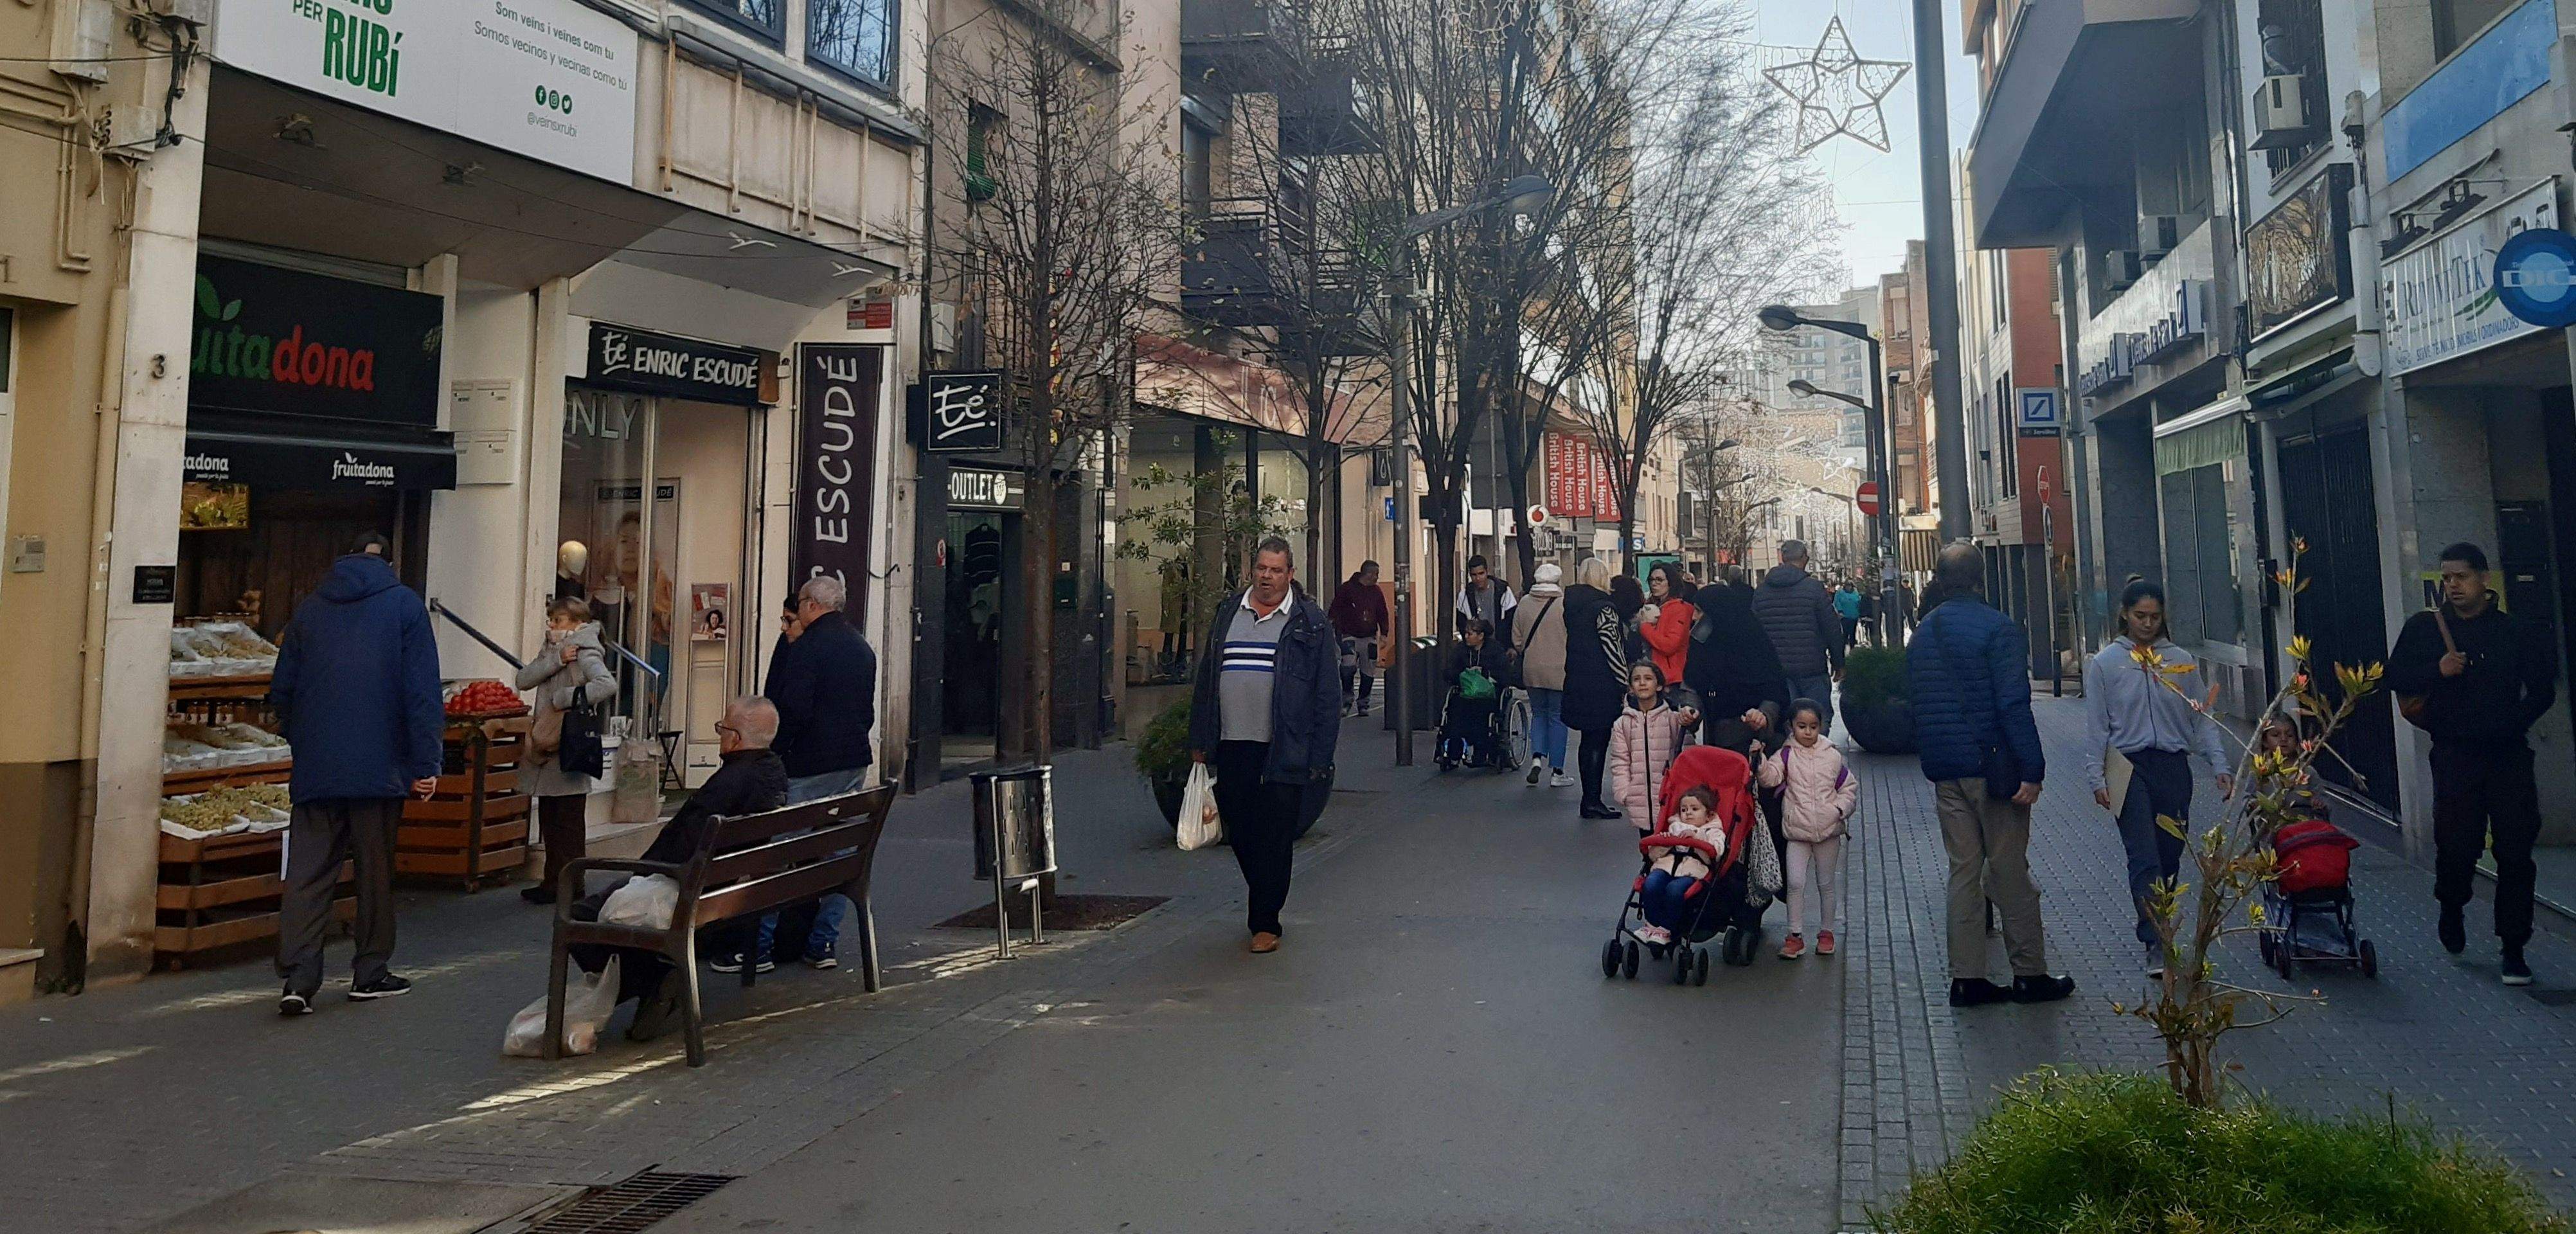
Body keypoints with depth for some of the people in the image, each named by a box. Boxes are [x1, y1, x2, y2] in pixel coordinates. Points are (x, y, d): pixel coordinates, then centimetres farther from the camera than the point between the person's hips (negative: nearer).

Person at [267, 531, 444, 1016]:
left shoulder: (311, 608, 11)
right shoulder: (404, 604, -1)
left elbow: (281, 689, 14)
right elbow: (422, 689, -7)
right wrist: (426, 762, -6)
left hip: (314, 769, 3)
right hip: (379, 766, -3)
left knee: (307, 872, 3)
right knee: (376, 870, 7)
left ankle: (298, 978, -6)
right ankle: (370, 973, 16)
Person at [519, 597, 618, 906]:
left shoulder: (585, 653, -10)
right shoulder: (551, 651, 15)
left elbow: (607, 685, -28)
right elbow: (524, 679, 1)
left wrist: (563, 699, -24)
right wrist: (556, 660, -12)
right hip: (547, 747, 8)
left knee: (569, 823, -3)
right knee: (549, 822, 13)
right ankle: (553, 882, 22)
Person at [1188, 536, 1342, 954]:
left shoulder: (1310, 623, 1)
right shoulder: (1228, 613, 13)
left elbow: (1327, 695, -1)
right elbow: (1205, 681, 16)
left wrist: (1319, 757, -7)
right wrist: (1199, 741, 12)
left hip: (1282, 752, -4)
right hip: (1231, 747, 4)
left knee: (1275, 837, 0)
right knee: (1240, 834, 11)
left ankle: (1265, 922, 11)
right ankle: (1263, 905, 32)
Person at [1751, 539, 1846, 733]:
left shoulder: (1761, 590, 6)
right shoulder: (1813, 587, -6)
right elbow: (1832, 629, -4)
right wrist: (1838, 664, 6)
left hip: (1776, 671, 4)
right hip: (1812, 669, -3)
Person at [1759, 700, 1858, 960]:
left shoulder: (1832, 756, 3)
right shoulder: (1787, 755, -1)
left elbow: (1849, 787, 11)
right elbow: (1770, 777, -15)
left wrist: (1841, 808, -5)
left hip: (1828, 830, 1)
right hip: (1797, 831, -1)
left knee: (1826, 884, 12)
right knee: (1795, 882, -7)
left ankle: (1826, 932, 25)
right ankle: (1795, 936, 1)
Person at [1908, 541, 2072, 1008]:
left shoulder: (1923, 632, 9)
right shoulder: (1998, 629, -12)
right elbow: (2014, 705, -18)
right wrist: (2031, 771, -16)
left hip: (1945, 771, 6)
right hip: (1992, 767, -6)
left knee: (1963, 870, 10)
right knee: (2010, 872, 3)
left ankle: (1966, 977, 12)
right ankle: (2029, 974, 12)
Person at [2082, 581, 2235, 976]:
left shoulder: (2182, 661, 8)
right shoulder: (2105, 662, 0)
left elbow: (2202, 718, 9)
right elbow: (2096, 726, 0)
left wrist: (2221, 766, 0)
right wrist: (2097, 778, -6)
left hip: (2174, 767, 3)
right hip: (2130, 768, -3)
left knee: (2170, 858, 9)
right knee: (2144, 859, -11)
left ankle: (2157, 928, 24)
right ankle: (2155, 944, -12)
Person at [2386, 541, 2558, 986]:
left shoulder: (2517, 631, 2)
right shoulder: (2423, 628, 3)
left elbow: (2542, 690, 7)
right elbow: (2396, 677, 3)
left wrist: (2512, 724, -5)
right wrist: (2438, 670, -14)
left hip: (2508, 754, 0)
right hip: (2454, 755, 0)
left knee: (2515, 852, 0)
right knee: (2456, 845, 0)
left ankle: (2513, 948, 8)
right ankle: (2451, 909, 32)